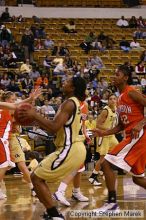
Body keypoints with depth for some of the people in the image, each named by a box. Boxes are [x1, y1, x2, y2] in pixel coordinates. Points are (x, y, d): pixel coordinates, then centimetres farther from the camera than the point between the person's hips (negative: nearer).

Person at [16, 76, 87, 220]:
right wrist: (35, 119, 14)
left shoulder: (69, 103, -14)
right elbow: (54, 129, 21)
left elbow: (54, 127, -25)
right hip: (76, 149, 10)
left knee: (36, 177, -6)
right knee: (41, 176, 20)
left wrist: (34, 115, -15)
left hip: (70, 150, -10)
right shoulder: (75, 103, 18)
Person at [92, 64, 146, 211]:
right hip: (132, 136, 10)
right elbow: (121, 126, 25)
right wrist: (104, 133, 14)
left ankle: (112, 202, -9)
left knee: (106, 163, -12)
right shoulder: (120, 99, 20)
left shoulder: (131, 92, -8)